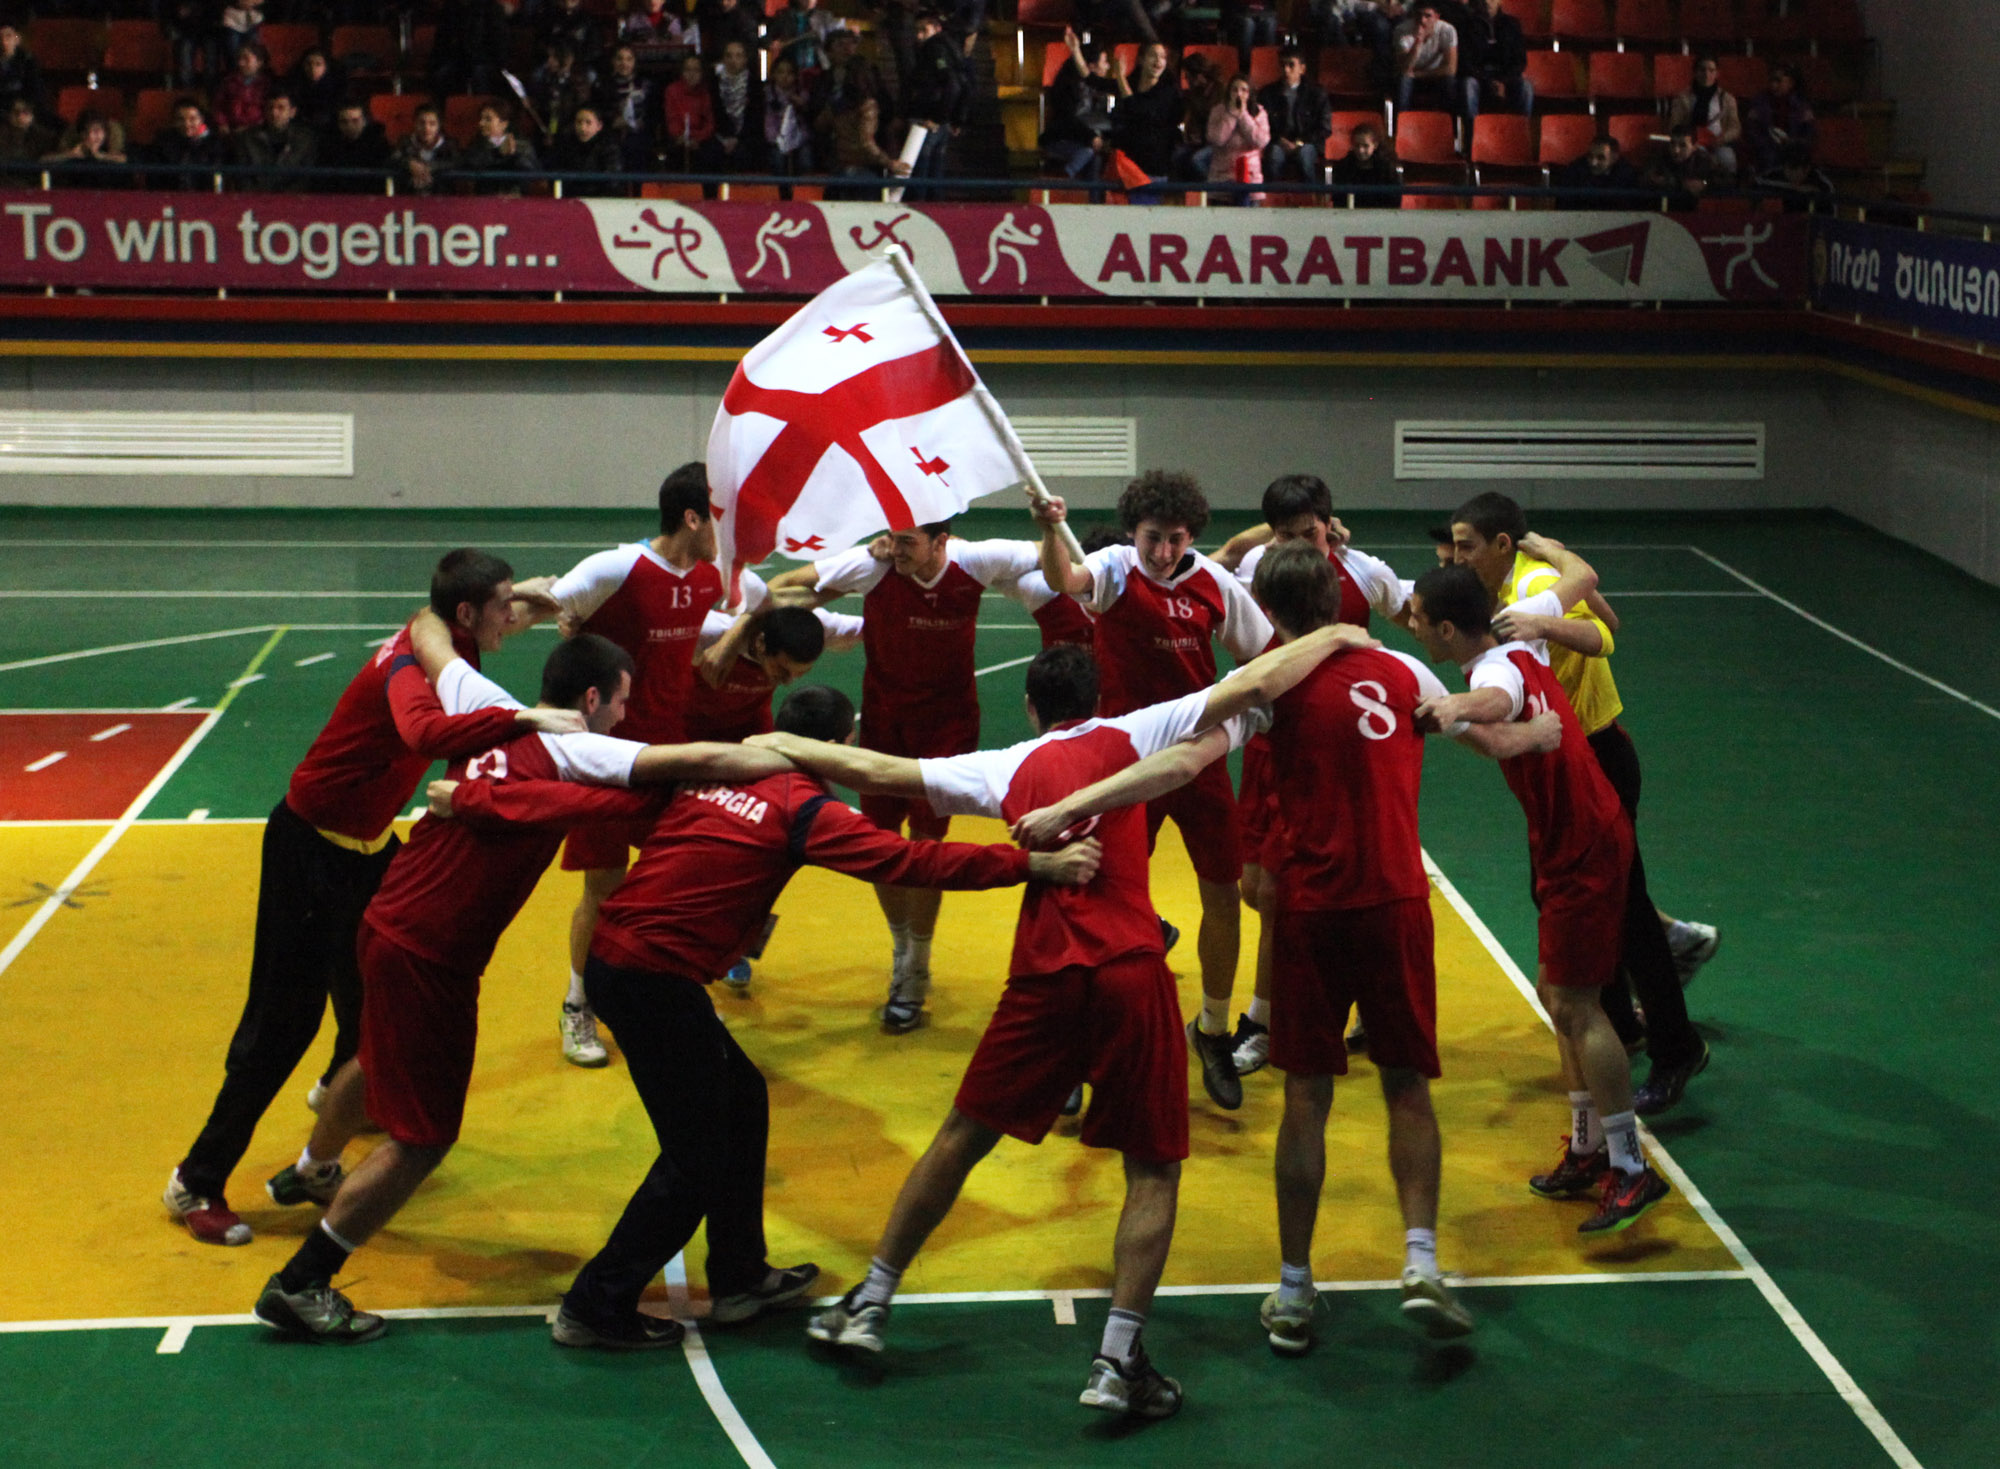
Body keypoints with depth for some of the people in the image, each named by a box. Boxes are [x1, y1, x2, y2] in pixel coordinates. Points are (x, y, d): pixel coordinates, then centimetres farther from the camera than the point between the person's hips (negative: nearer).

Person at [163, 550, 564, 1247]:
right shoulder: (408, 664, -29)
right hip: (310, 845, -9)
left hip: (367, 841, 9)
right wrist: (524, 720, -56)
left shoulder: (445, 648, 0)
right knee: (284, 1017, -6)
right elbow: (424, 731, -52)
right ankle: (197, 1183, 3)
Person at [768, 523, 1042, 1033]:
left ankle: (914, 979, 10)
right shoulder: (873, 565, -20)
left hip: (947, 723, -2)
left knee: (925, 841, -6)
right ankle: (903, 950, 32)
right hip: (883, 718, 2)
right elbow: (784, 586, -10)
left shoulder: (975, 561, -19)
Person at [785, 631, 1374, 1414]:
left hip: (1045, 975, 2)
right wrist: (1332, 636, 16)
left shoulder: (1009, 768, 12)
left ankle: (870, 1306, 24)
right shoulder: (1126, 735, 7)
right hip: (1130, 972, -2)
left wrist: (780, 747, 24)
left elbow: (875, 769, 11)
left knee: (961, 1138, 17)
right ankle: (1118, 1362, 0)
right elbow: (1252, 686, 3)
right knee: (1154, 1170, 9)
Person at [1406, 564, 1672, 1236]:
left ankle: (1631, 1170, -4)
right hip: (1581, 842, 10)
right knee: (1557, 994, 15)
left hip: (1584, 852, -10)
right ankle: (1588, 1149, 23)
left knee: (1574, 1005, -9)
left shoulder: (1494, 669, -24)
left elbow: (1500, 699, -52)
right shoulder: (1517, 638, 1)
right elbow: (1580, 579, 18)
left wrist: (1460, 704, -72)